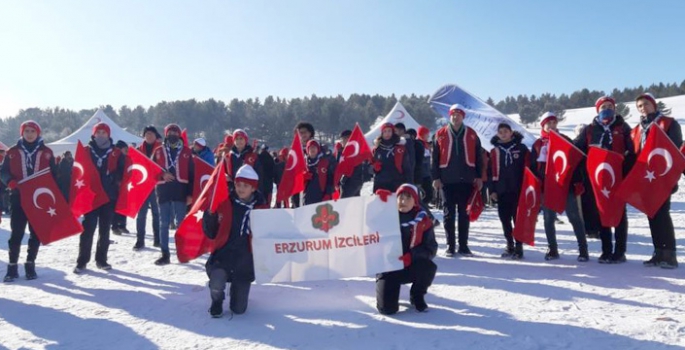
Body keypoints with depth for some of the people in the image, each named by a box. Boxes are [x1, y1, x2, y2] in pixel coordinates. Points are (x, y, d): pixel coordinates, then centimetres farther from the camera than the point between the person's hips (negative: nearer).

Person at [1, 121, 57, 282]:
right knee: (16, 233, -2)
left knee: (36, 233, 5)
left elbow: (53, 174, 7)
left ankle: (30, 265, 17)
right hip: (19, 198, -1)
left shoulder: (47, 152, 5)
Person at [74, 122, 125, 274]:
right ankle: (82, 262, 3)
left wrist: (117, 185, -6)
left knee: (105, 230, 10)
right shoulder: (86, 151, 4)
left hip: (109, 196, 1)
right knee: (88, 229, -5)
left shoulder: (116, 153, 4)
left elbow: (121, 174, 5)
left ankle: (101, 259, 20)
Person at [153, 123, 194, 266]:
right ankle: (165, 254, 10)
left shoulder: (186, 152, 5)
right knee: (164, 223, 4)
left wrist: (190, 193, -3)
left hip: (180, 191, -1)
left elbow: (191, 174, 3)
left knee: (181, 222, 2)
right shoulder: (158, 151, 9)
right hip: (164, 191, 2)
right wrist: (162, 175, -11)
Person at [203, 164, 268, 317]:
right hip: (223, 256, -1)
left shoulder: (261, 208, -1)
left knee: (239, 309, 6)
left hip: (245, 263, 1)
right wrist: (210, 215, -17)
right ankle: (217, 301, 6)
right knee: (217, 283, -33)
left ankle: (236, 288, 43)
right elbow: (211, 233, -1)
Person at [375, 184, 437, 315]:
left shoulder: (423, 220, -3)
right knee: (387, 308, -18)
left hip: (412, 266, 1)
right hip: (388, 265, -1)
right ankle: (385, 290, 22)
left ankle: (417, 296, 2)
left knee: (429, 267, -34)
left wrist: (412, 256, -25)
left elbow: (430, 248, -6)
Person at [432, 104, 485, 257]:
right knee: (449, 214, 3)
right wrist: (435, 177, -3)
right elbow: (435, 157, 3)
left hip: (466, 180, 1)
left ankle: (463, 246, 14)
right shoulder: (440, 134, 3)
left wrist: (479, 177, 2)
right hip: (447, 180, -1)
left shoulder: (471, 135, 6)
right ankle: (450, 246, 10)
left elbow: (478, 157, 8)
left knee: (464, 214, 7)